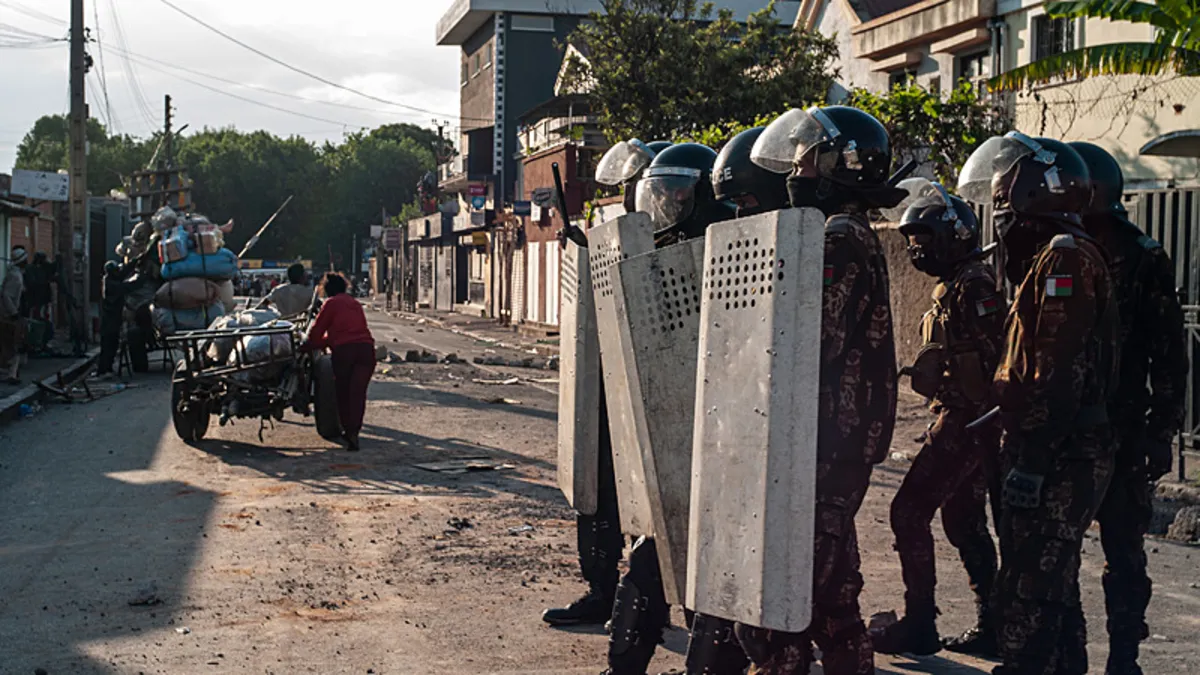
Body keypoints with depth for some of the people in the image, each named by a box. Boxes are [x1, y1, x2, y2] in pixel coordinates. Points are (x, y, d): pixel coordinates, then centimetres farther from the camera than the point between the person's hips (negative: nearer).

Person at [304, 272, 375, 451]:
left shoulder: (331, 303, 10)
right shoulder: (355, 304, 28)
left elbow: (317, 330, 8)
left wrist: (308, 346, 27)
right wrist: (321, 343, 37)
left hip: (343, 349, -4)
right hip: (366, 347, 4)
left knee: (342, 392, 10)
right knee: (358, 391, 0)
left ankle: (347, 428, 9)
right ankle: (354, 431, -11)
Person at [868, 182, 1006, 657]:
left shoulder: (973, 286, -15)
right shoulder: (952, 286, 17)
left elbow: (993, 358, -23)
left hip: (966, 420, -11)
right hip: (958, 416, 11)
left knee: (909, 511, -9)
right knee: (964, 519, 15)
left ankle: (919, 625, -4)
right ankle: (994, 620, 21)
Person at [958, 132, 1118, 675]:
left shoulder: (1065, 257, -13)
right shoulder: (1049, 258, 20)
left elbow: (1059, 371, -21)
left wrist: (1030, 458, -22)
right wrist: (1023, 451, 21)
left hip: (1056, 463, -11)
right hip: (1064, 460, 11)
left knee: (1026, 599, -10)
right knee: (1052, 593, 17)